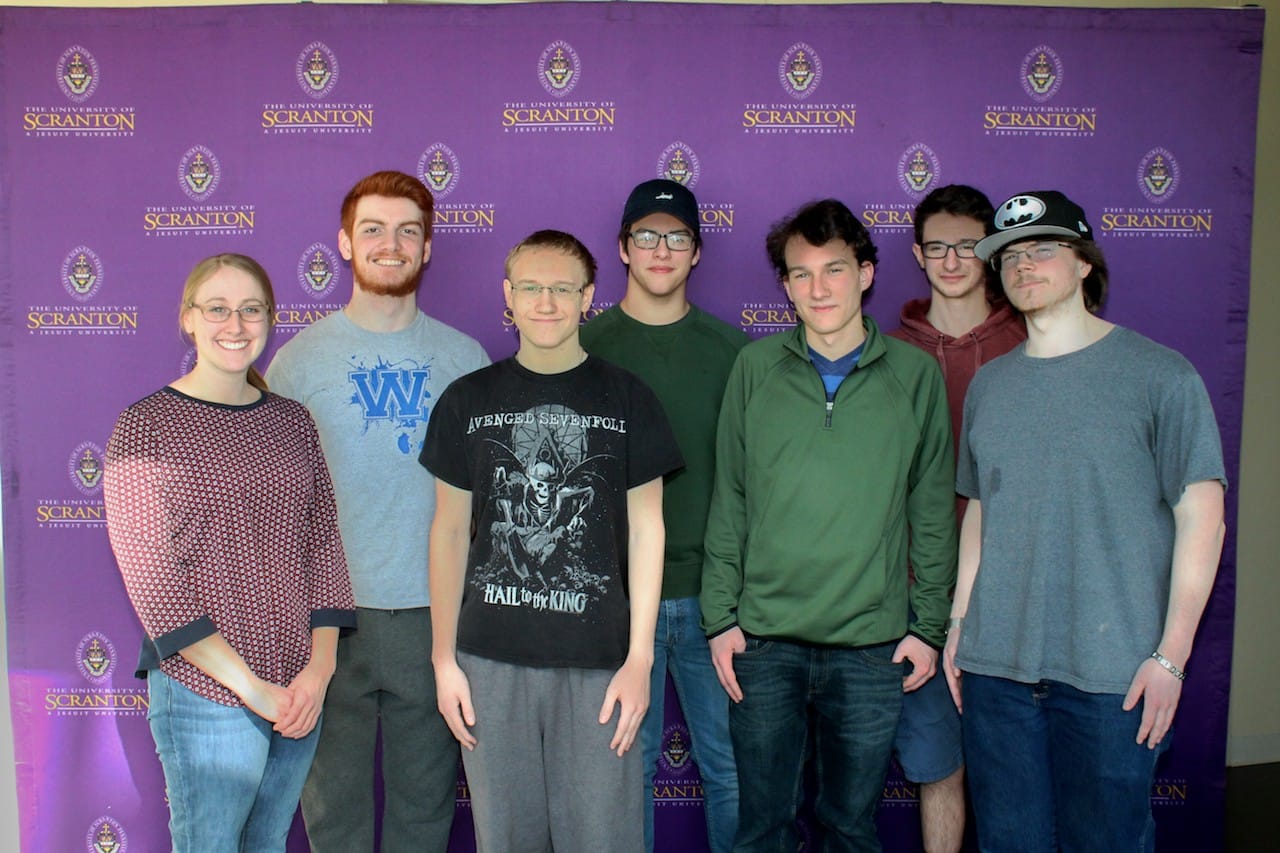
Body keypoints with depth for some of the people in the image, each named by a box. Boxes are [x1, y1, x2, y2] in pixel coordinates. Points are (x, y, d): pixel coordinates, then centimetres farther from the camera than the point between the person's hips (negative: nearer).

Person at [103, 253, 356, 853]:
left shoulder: (293, 422, 7)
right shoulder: (146, 427, -7)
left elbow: (324, 543, 6)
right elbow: (152, 579, -11)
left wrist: (319, 668, -4)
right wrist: (250, 687, -13)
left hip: (301, 691, 5)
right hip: (205, 692, -4)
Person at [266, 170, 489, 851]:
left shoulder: (464, 358, 3)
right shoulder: (299, 358, 0)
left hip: (436, 612, 1)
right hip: (329, 612, -1)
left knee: (425, 796, 14)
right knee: (333, 795, 12)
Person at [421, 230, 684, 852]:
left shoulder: (626, 398, 1)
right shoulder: (468, 399, 5)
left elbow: (645, 528, 1)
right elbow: (450, 530, 7)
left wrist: (640, 658, -4)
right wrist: (444, 657, 4)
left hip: (598, 660, -1)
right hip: (490, 660, 2)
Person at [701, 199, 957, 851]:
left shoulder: (916, 375, 1)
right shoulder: (755, 368, 2)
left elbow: (933, 512, 5)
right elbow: (728, 501, 4)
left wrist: (929, 625, 2)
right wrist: (720, 616, 0)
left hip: (873, 649, 0)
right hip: (763, 640, 0)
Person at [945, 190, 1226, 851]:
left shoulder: (1158, 374, -3)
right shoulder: (989, 384, 10)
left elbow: (1201, 516, -5)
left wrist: (1172, 654, -10)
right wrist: (958, 622, 9)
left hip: (1111, 670, -4)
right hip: (994, 664, 4)